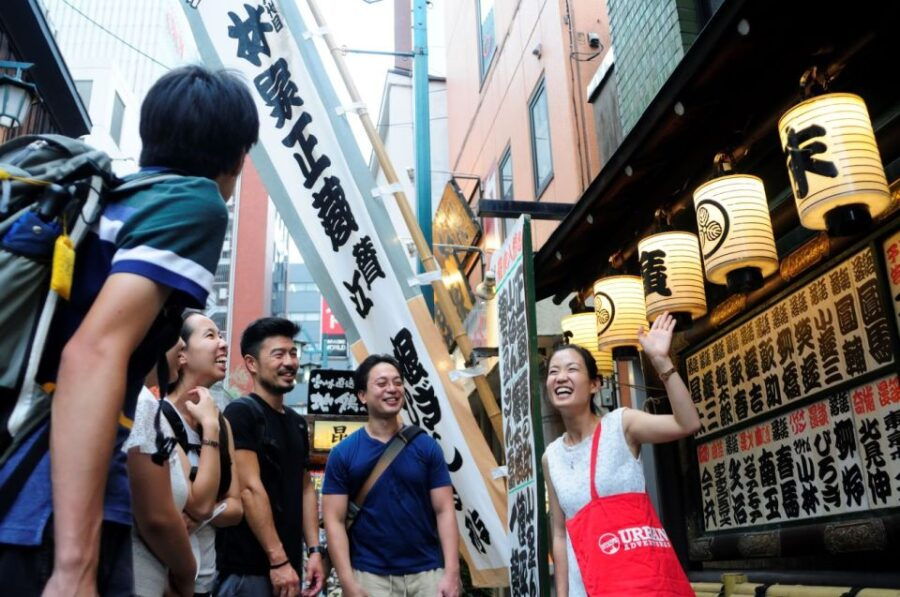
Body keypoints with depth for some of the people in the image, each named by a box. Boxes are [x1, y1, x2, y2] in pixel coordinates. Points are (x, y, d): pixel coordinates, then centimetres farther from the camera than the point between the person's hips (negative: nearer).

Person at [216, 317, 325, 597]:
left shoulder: (297, 422, 13)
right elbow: (250, 489, -17)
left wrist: (314, 550, 6)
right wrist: (278, 560, -18)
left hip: (288, 566, 8)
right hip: (247, 569, -8)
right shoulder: (241, 413, -11)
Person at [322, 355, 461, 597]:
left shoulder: (426, 447, 1)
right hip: (370, 575, -1)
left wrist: (451, 573, -9)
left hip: (427, 572, 1)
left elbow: (444, 511, -1)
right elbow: (335, 521, -4)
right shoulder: (343, 454, -3)